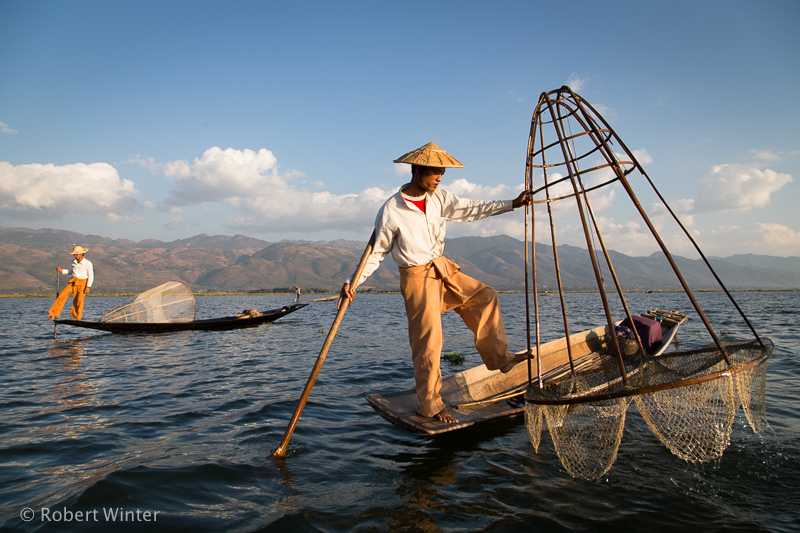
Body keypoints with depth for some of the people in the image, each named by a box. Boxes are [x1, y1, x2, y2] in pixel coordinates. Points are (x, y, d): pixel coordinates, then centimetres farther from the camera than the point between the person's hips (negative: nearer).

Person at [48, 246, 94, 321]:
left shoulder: (88, 263, -7)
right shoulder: (74, 262, 10)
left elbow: (91, 276, -5)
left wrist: (88, 287, -12)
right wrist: (62, 270, 15)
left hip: (82, 283, -5)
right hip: (72, 281, 5)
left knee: (79, 301, -4)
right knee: (62, 295, -10)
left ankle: (77, 319, 10)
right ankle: (54, 314, -5)